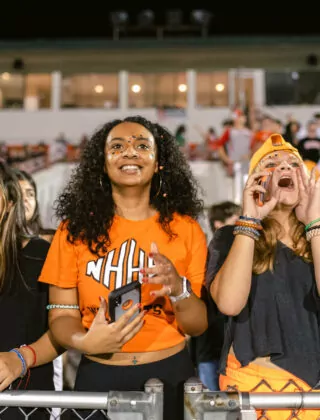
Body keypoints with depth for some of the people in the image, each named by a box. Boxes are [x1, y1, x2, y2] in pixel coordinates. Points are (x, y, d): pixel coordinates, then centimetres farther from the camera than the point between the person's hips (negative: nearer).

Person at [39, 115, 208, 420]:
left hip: (169, 374, 0)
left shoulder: (186, 229, -4)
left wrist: (178, 289, -22)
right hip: (98, 376, 0)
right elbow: (62, 315, -1)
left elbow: (199, 326, -3)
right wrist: (85, 341, -22)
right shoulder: (76, 229, -3)